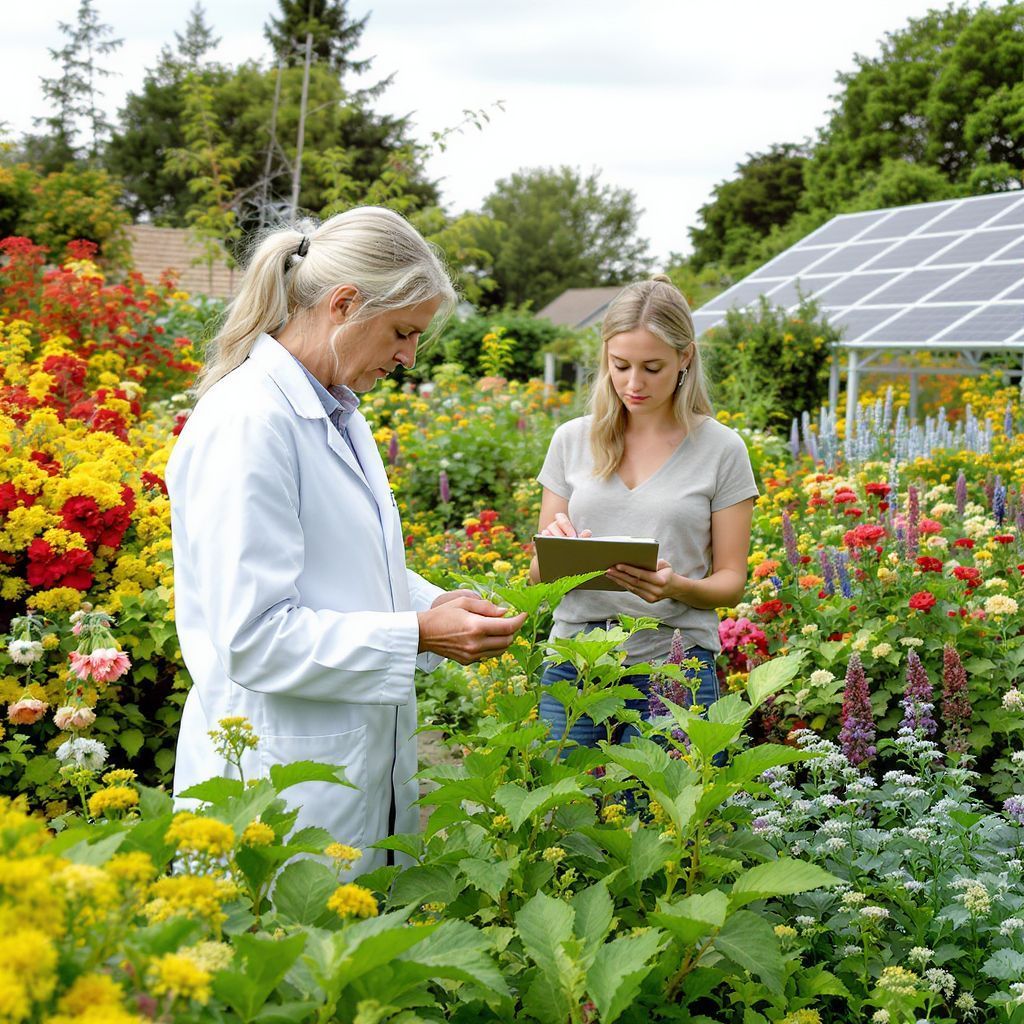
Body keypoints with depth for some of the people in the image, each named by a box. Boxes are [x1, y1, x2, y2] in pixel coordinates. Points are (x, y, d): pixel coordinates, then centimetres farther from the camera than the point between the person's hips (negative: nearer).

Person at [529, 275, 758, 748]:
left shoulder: (721, 449, -1)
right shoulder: (572, 441, 6)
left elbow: (731, 582, 2)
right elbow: (538, 574, 9)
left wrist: (676, 586, -19)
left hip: (673, 668, -2)